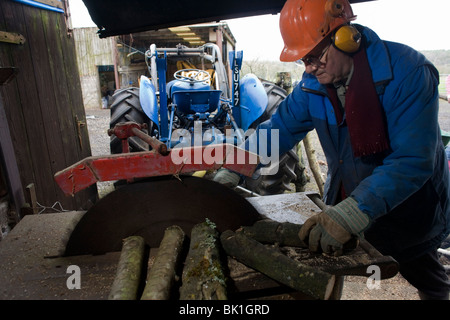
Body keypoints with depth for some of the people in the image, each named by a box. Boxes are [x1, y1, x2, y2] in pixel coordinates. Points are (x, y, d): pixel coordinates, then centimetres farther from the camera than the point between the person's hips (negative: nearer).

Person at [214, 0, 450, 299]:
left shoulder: (408, 72, -28)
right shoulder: (314, 83, -10)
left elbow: (412, 161, -34)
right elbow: (280, 128, -6)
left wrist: (352, 214, -46)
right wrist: (230, 173, -18)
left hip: (407, 210, -3)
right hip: (345, 204, 4)